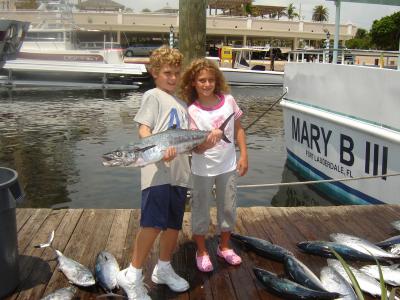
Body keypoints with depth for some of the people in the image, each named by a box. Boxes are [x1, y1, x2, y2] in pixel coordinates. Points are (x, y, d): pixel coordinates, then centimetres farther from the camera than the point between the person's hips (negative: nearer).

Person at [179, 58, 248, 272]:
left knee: (228, 208, 15)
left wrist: (243, 156, -1)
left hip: (228, 166, 3)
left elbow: (238, 129, 4)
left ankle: (224, 247, 37)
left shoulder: (228, 100, -7)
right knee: (201, 210, 10)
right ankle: (201, 252, 30)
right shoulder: (192, 111, -15)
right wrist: (206, 143, -38)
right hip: (203, 169, -3)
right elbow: (196, 148, -16)